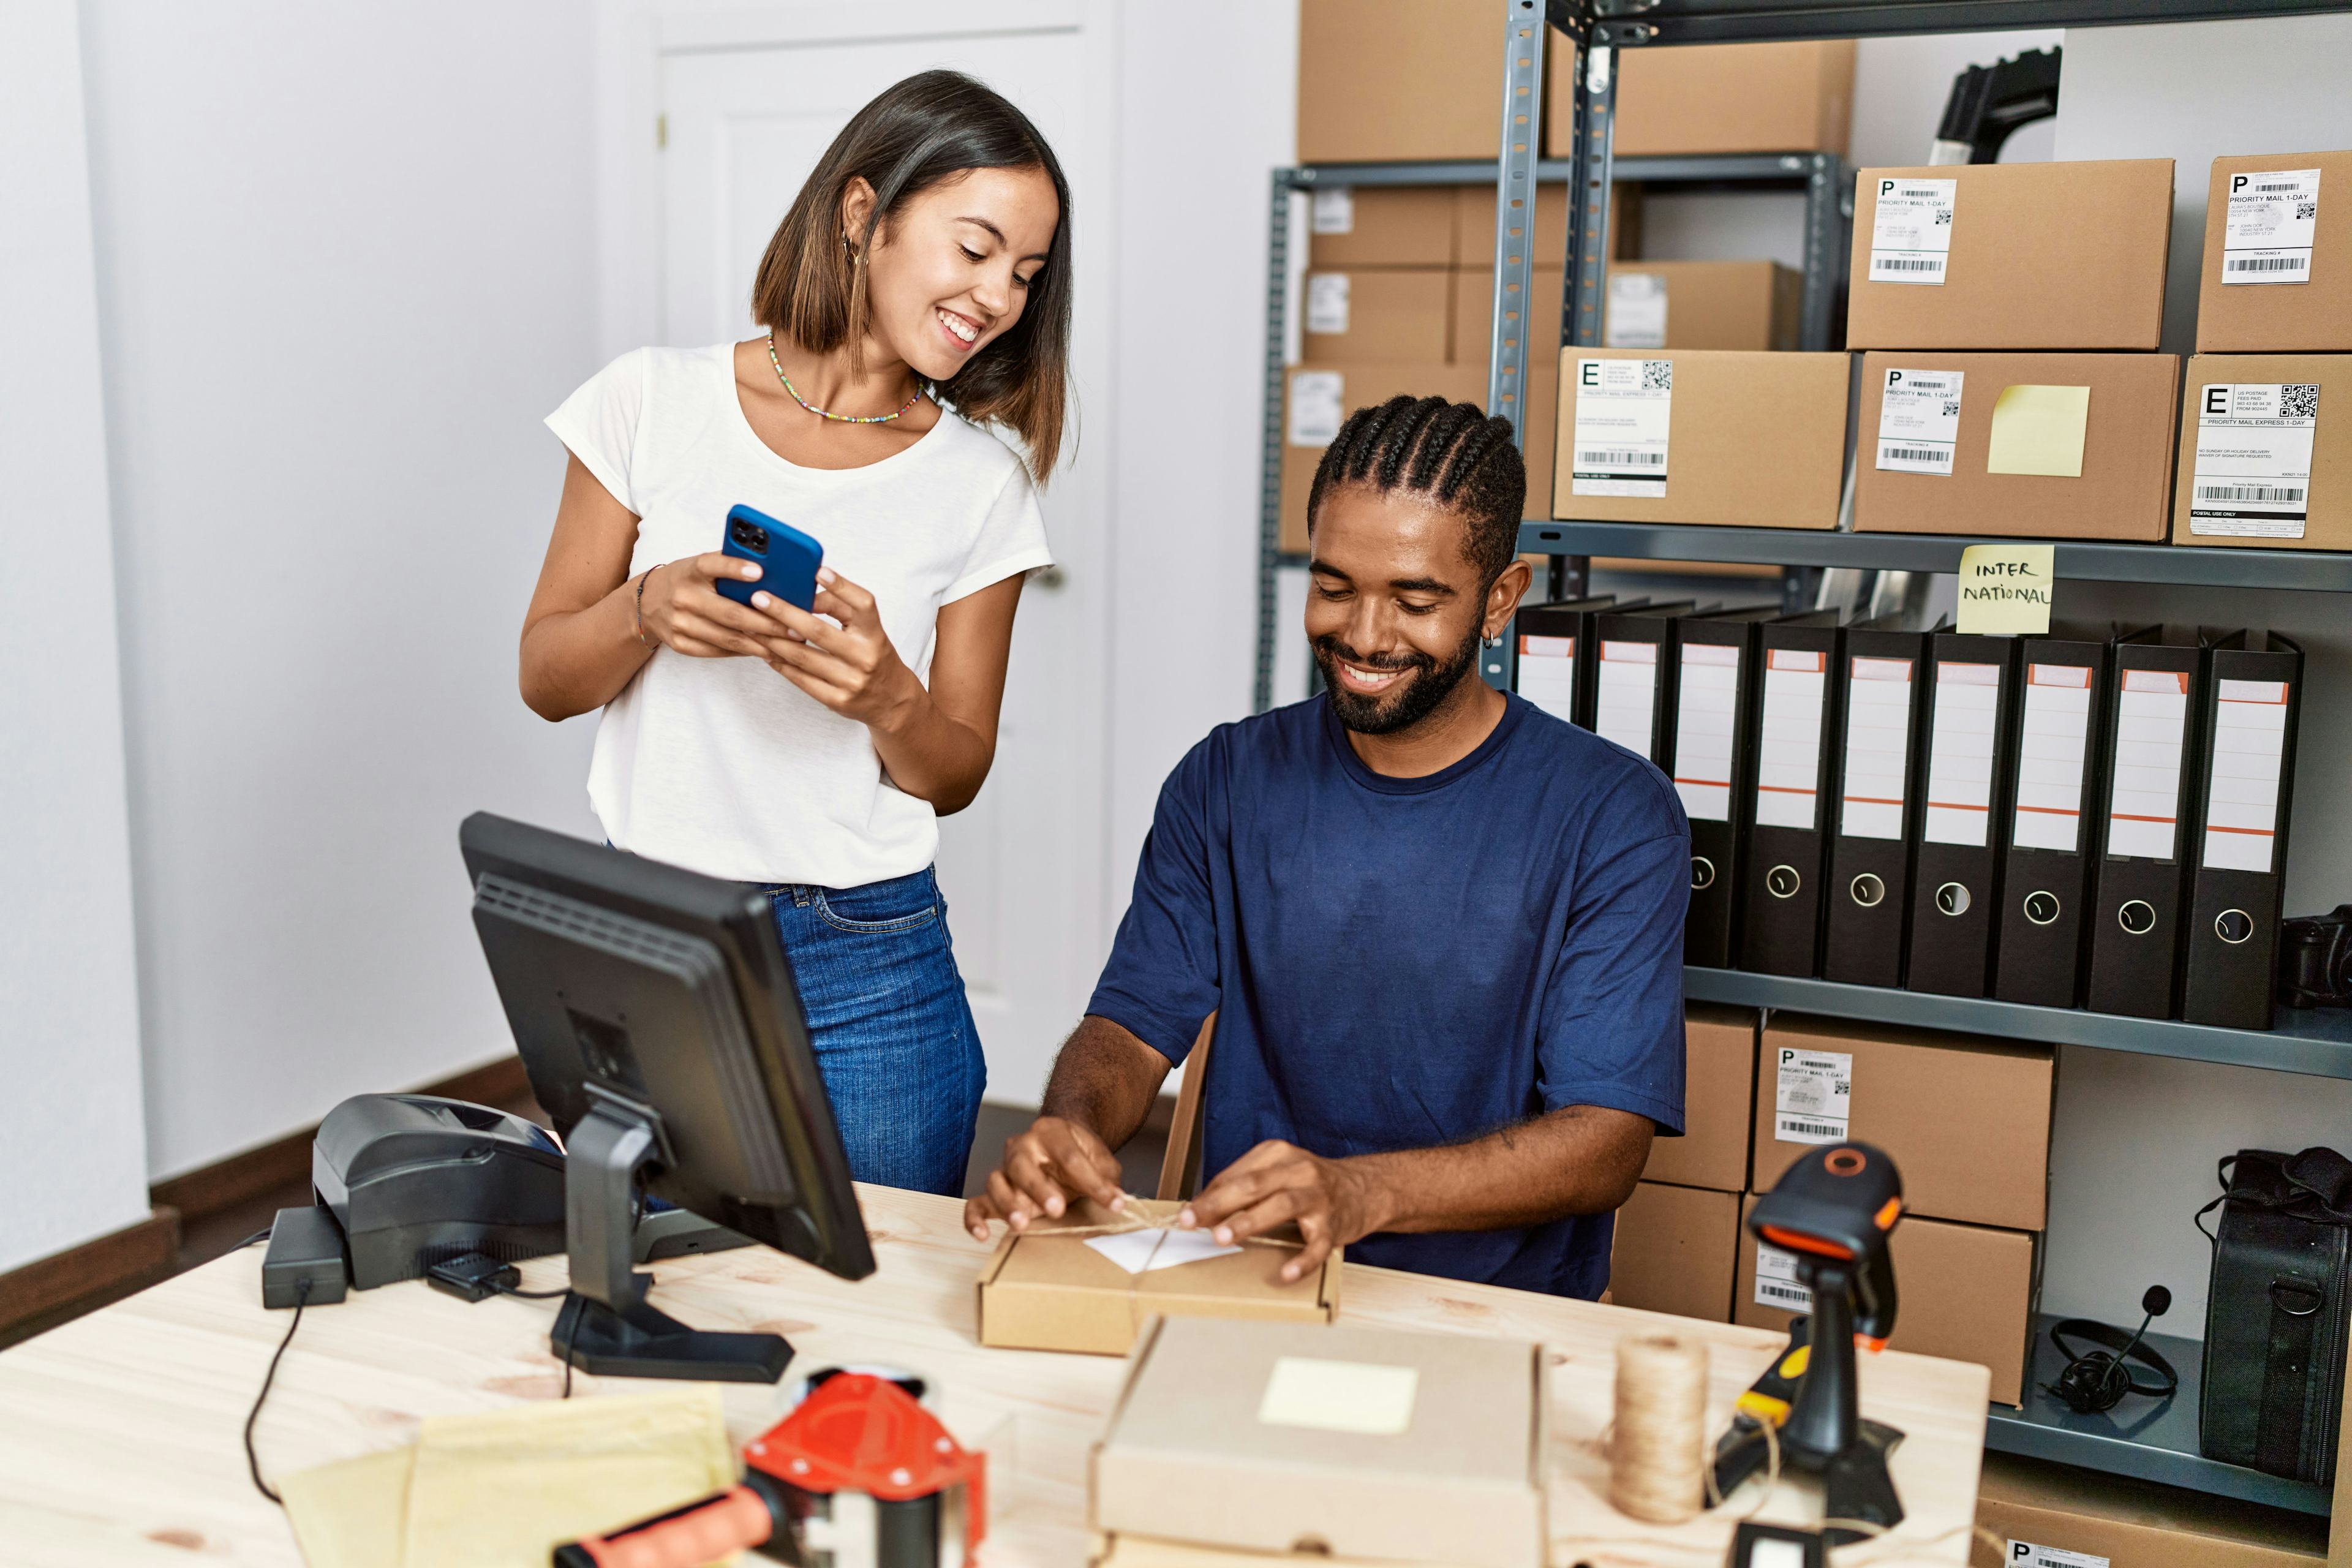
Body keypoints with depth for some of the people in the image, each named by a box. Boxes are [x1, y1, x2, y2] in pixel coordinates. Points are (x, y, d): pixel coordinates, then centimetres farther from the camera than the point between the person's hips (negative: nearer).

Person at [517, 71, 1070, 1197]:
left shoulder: (979, 486, 1)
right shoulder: (652, 404, 0)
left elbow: (956, 777, 5)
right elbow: (545, 679, 4)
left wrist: (888, 698, -15)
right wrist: (647, 609, -16)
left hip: (867, 974, 0)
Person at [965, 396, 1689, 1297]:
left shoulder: (1614, 816, -4)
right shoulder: (1228, 782, 9)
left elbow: (1610, 1140, -11)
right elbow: (1134, 1024, 6)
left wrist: (1360, 1191, -28)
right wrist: (1073, 1126, -18)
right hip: (1242, 1277, 2)